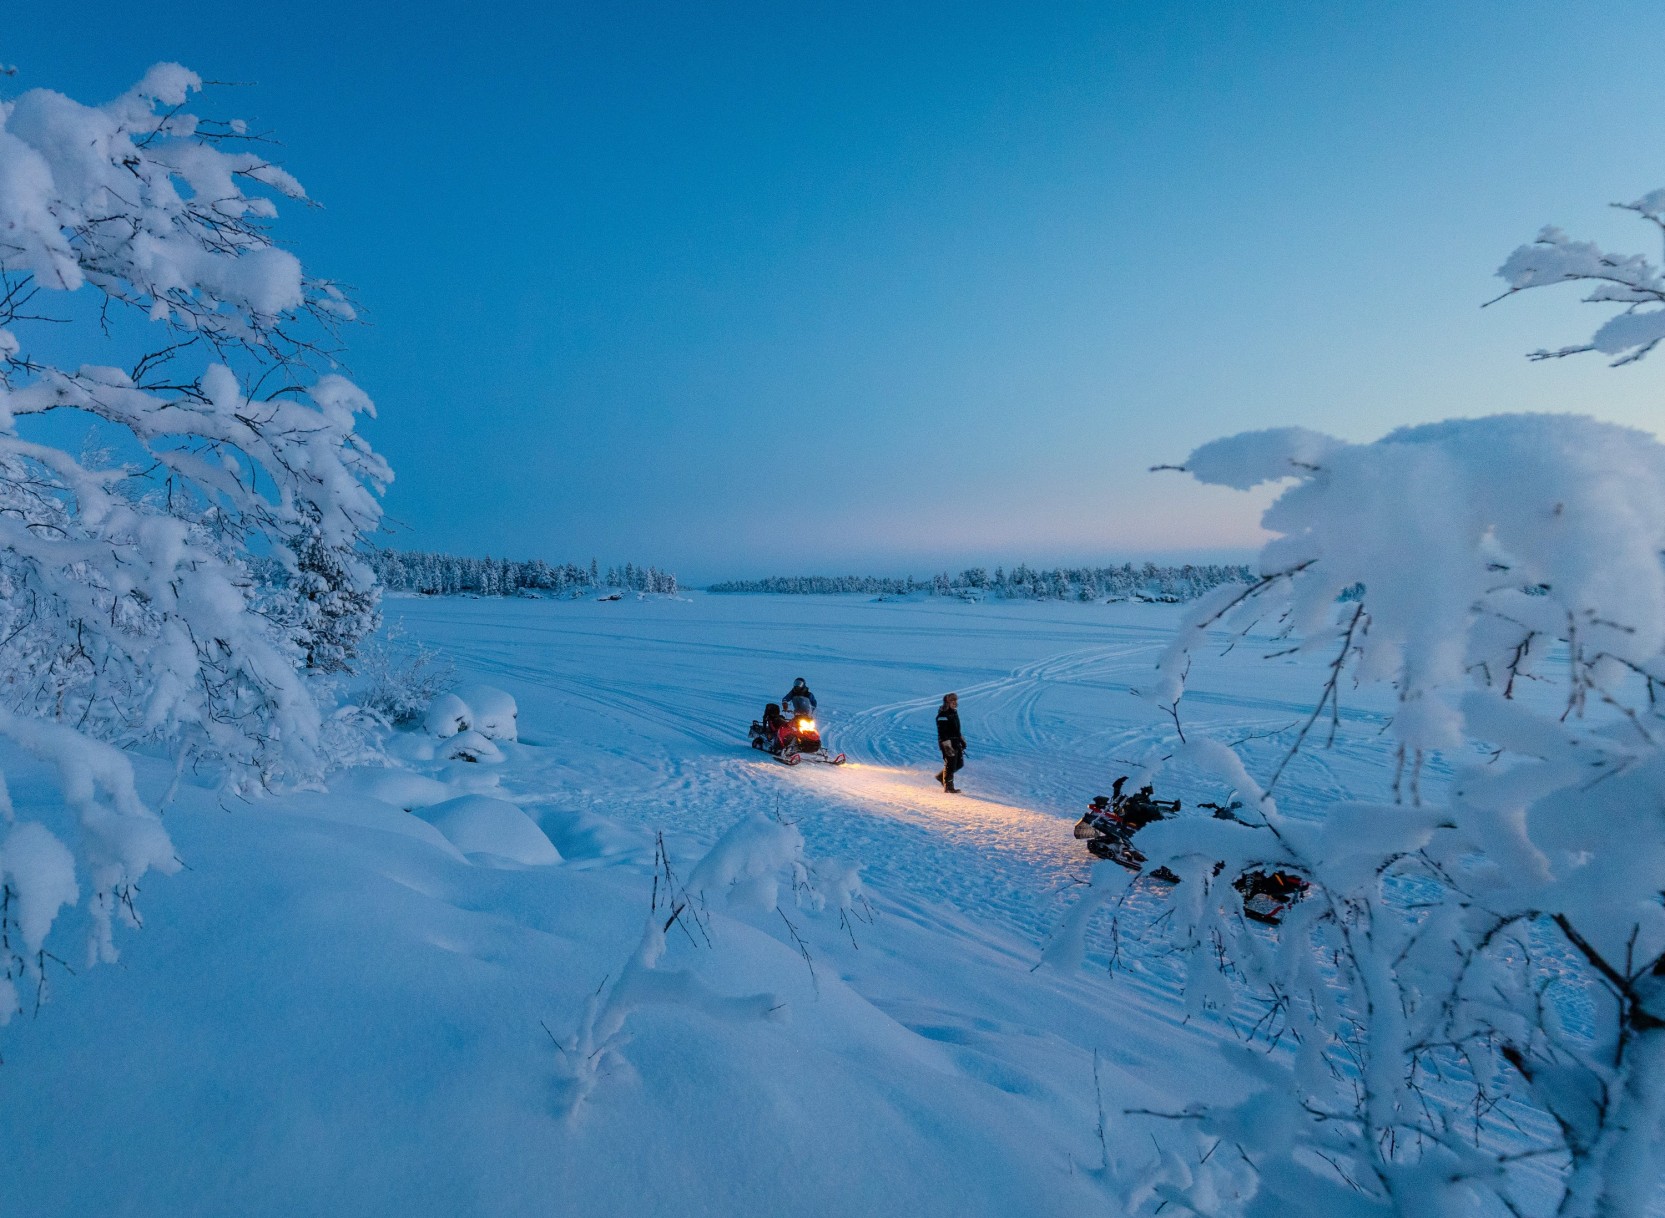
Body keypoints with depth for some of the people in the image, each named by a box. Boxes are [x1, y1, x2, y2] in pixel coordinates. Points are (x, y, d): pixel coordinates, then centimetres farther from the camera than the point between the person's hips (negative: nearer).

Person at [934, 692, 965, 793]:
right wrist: (947, 745, -25)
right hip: (948, 743, -9)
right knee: (950, 765, -1)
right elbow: (942, 732, -22)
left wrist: (961, 739, 22)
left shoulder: (954, 712, 12)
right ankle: (948, 787, 12)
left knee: (959, 763, 13)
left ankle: (941, 776, 27)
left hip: (956, 742, 9)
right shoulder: (943, 715, -18)